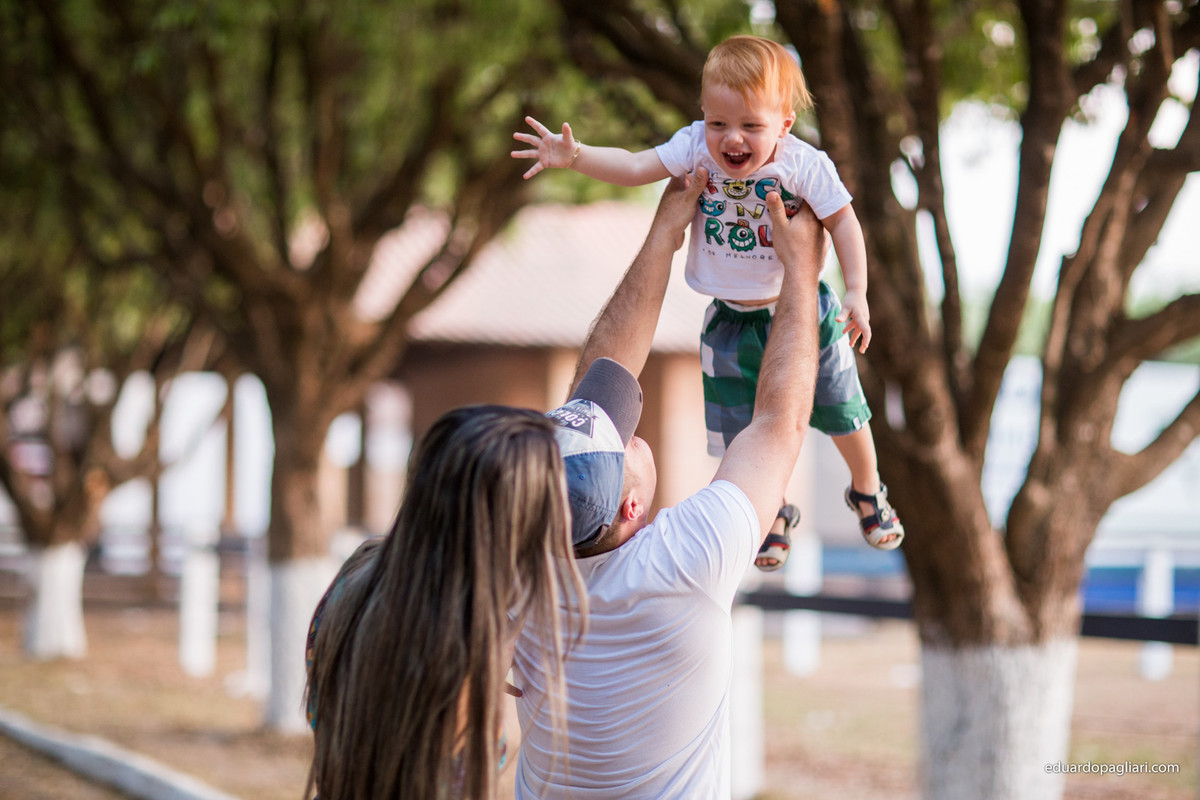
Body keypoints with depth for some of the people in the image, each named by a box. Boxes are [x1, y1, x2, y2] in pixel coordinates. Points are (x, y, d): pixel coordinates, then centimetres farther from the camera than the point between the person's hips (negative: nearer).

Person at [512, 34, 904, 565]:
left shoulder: (805, 166, -25)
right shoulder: (696, 148, -20)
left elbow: (842, 222, -14)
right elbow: (633, 167, -18)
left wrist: (857, 294, -18)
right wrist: (576, 157, -34)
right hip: (732, 321, 2)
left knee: (840, 411, 15)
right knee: (745, 430, 14)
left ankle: (867, 491, 46)